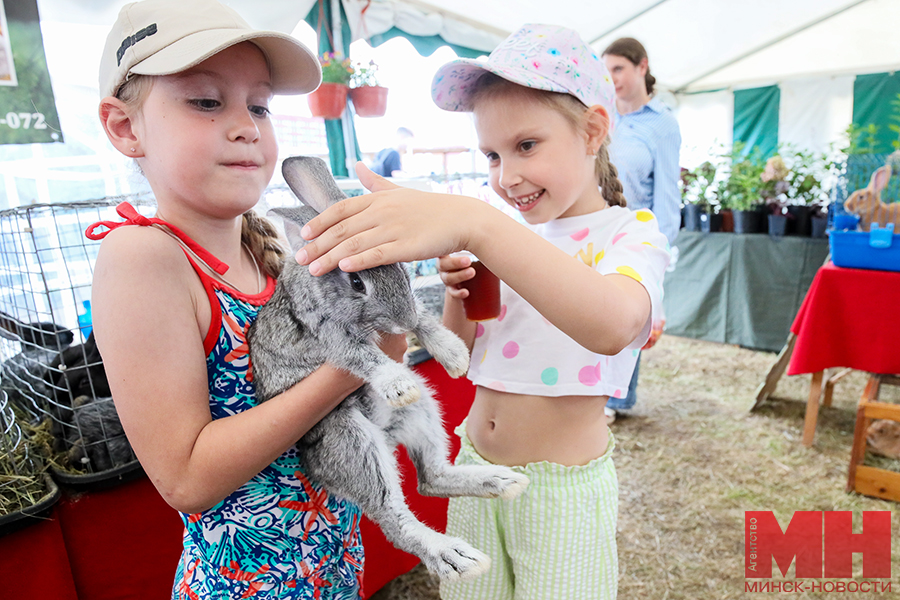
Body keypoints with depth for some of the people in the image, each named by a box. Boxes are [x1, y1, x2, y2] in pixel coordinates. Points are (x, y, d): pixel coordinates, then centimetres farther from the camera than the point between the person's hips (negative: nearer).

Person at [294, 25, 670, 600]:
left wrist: (475, 222, -47)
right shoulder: (508, 242, 5)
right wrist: (459, 295, -11)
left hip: (563, 486, -5)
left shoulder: (631, 232, -12)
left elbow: (612, 325, -37)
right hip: (475, 465, 5)